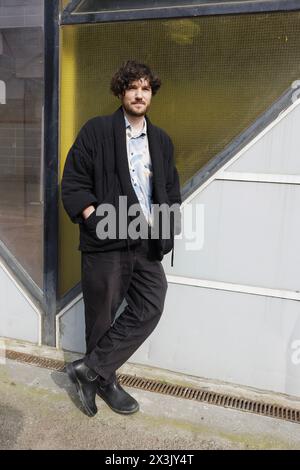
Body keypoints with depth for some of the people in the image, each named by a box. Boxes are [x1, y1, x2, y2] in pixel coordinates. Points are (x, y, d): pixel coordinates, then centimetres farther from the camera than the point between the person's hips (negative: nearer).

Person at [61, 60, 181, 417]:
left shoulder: (161, 140, 15)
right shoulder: (96, 131, 0)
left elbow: (171, 189, 19)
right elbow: (73, 183, -4)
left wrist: (166, 225, 4)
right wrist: (95, 218, -16)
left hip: (147, 243, 5)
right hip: (106, 242, -5)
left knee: (150, 307, -2)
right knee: (102, 317, 6)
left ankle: (91, 369, 11)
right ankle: (103, 379, 28)